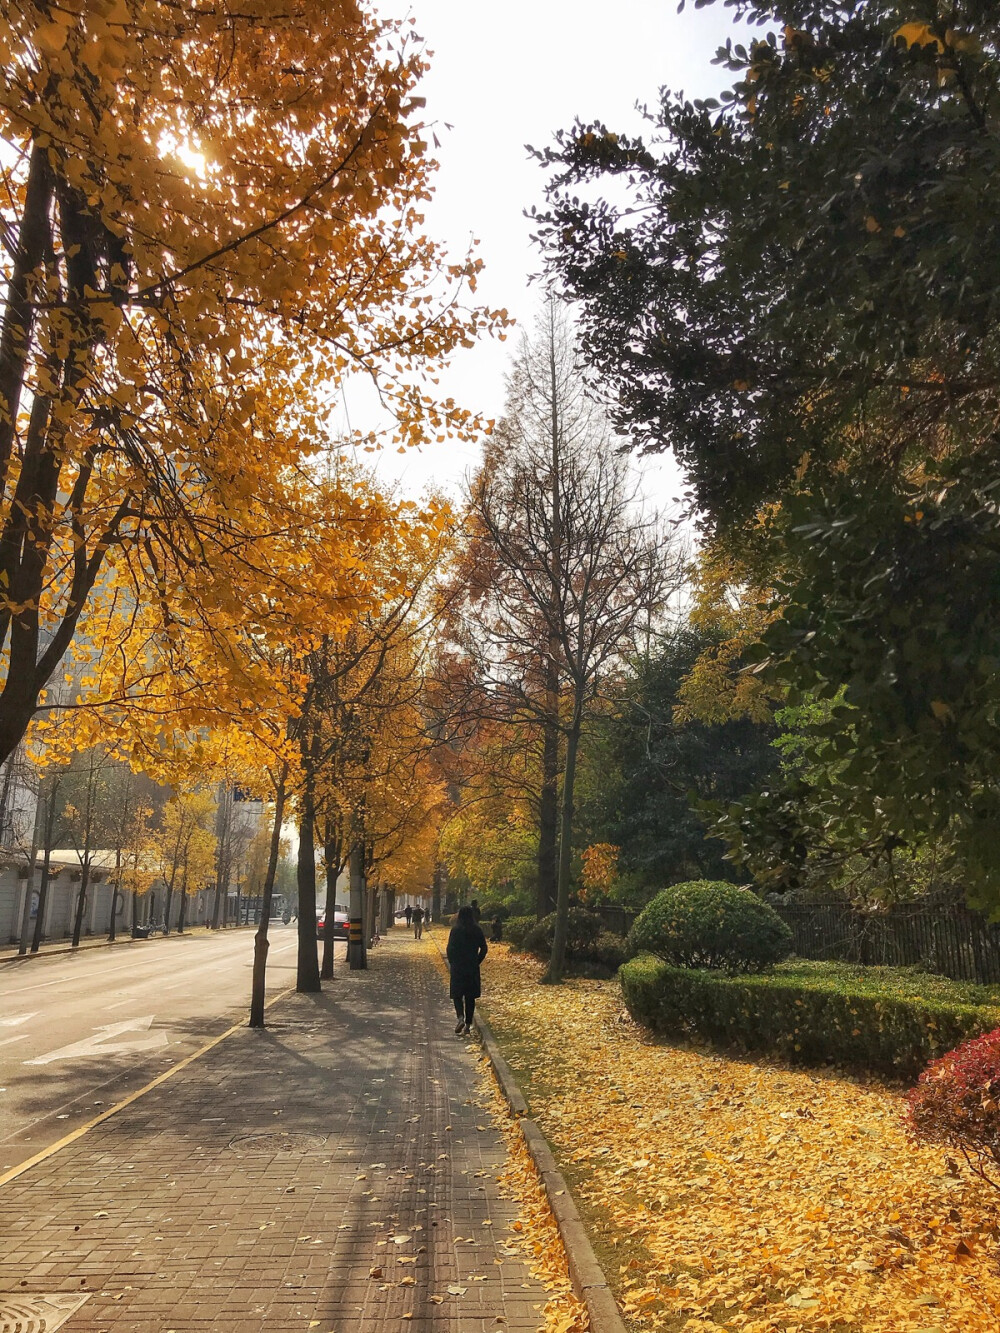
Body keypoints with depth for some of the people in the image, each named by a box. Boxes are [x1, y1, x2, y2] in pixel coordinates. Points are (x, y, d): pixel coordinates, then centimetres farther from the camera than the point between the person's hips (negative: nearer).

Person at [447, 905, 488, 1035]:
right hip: (473, 968, 3)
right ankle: (468, 1024, 12)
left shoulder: (455, 930, -9)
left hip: (457, 967, -3)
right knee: (470, 996, 11)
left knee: (457, 994, 6)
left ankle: (461, 1017, -18)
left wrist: (452, 963, 5)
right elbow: (484, 948, 2)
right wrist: (477, 962, 12)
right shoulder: (477, 930, 0)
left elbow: (450, 948, -10)